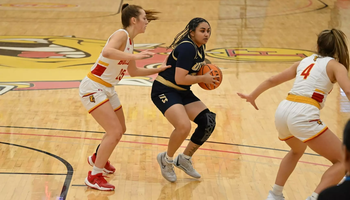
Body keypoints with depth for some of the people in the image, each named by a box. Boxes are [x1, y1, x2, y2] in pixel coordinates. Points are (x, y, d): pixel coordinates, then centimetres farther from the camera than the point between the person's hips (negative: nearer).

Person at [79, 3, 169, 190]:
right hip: (93, 88, -10)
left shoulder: (130, 41, 9)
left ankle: (97, 158, 45)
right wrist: (134, 56, -38)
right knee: (115, 132, -14)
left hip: (107, 89, 10)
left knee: (120, 129, 20)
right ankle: (94, 177, -3)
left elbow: (133, 72, 21)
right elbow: (106, 52, -40)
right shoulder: (121, 35, -18)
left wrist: (159, 70, 18)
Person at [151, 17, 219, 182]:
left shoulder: (199, 47, 8)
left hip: (182, 92, 10)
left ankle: (184, 159, 16)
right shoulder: (187, 48, -22)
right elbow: (179, 79, -27)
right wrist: (203, 79, -15)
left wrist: (205, 75, 5)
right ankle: (166, 159, 1)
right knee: (184, 127, -29)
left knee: (208, 123, -2)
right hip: (164, 91, -10)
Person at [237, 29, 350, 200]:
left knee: (297, 150, 37)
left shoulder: (305, 61, 24)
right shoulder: (336, 66, 7)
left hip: (283, 110, 7)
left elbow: (273, 80, 31)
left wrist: (252, 96, 46)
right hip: (303, 115, -7)